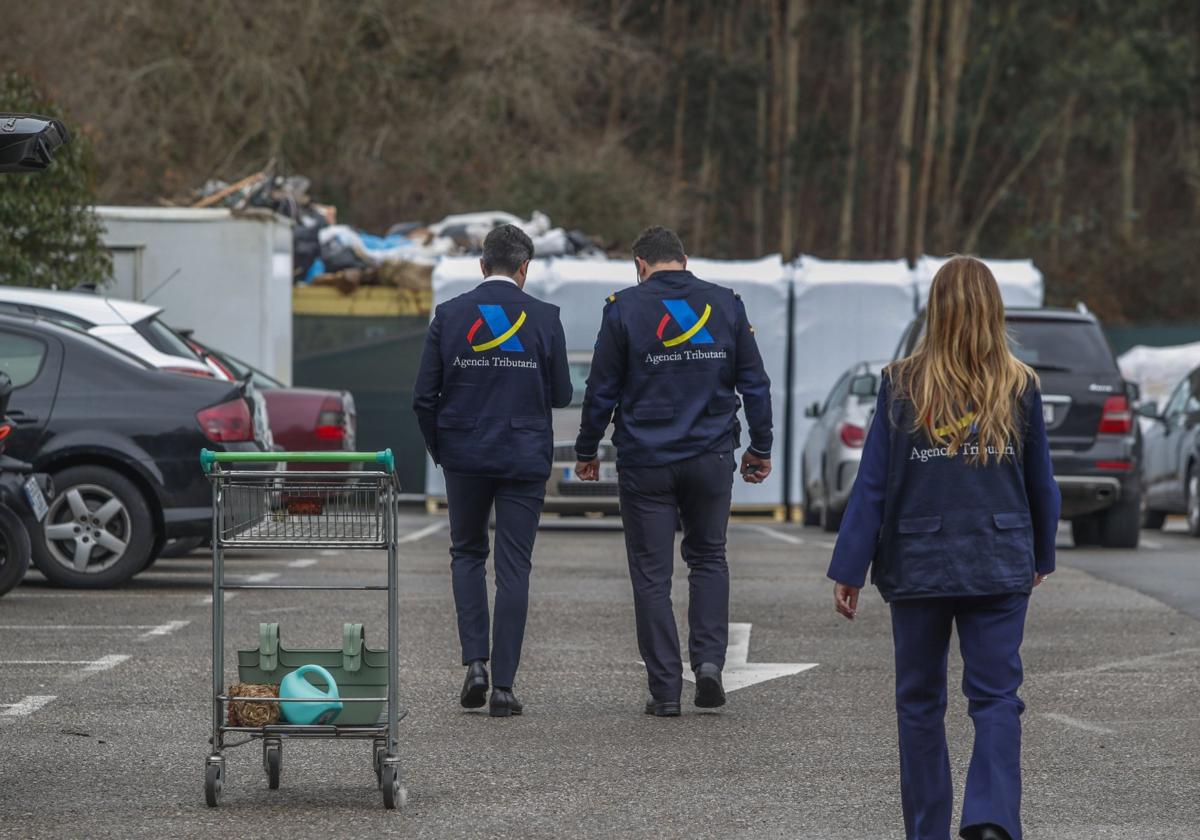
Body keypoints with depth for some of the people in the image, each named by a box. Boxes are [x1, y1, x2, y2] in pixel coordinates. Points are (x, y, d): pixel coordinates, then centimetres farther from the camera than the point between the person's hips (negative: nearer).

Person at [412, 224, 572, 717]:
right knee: (514, 569, 3)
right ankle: (503, 685, 0)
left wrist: (439, 449, 14)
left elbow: (424, 397, -2)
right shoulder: (544, 319, -5)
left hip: (465, 457, 1)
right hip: (525, 459, -1)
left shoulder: (449, 316, -3)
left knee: (467, 553, 19)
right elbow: (561, 395, 1)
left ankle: (474, 661, 2)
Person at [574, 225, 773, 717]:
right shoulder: (725, 305, 3)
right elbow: (754, 382, 6)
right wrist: (760, 447, 16)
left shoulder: (625, 308, -5)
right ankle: (709, 658, -1)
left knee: (652, 573, 4)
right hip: (711, 457, 2)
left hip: (645, 461, -2)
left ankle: (666, 689, 2)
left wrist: (587, 451, 9)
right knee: (708, 557, 18)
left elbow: (601, 389, -3)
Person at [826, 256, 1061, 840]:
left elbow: (873, 483, -5)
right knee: (996, 698, 1)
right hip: (1000, 564, 0)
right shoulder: (1019, 387, -1)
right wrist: (1041, 556, 23)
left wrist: (849, 570, -1)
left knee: (919, 701, 12)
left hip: (917, 566, 0)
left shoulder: (902, 386, -4)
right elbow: (1040, 483, 7)